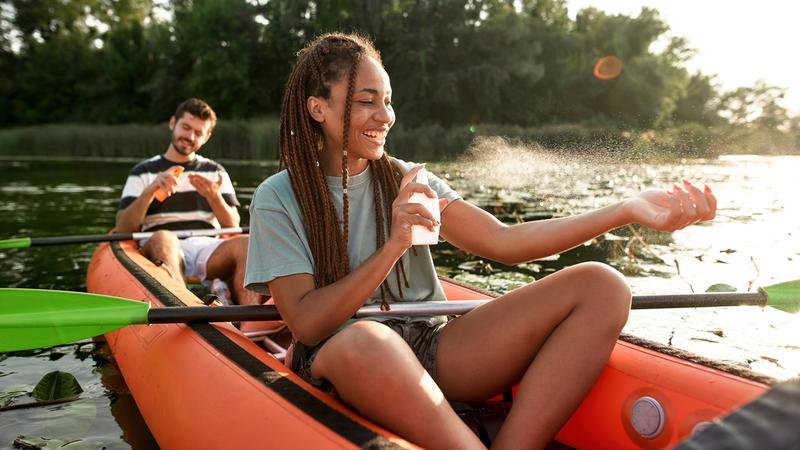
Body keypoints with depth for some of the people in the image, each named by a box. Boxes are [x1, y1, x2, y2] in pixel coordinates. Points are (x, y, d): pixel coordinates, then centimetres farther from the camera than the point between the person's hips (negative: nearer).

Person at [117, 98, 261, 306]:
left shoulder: (215, 171, 23)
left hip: (208, 249, 2)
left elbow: (233, 226, 11)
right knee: (162, 238, -37)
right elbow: (123, 228, 5)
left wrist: (214, 197, -8)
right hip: (163, 250, -1)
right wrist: (150, 191, -10)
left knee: (245, 244, -30)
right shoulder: (143, 172, 18)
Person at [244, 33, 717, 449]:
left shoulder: (405, 180, 10)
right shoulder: (279, 199, -1)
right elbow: (306, 324, -10)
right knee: (365, 339, -43)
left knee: (600, 286, -12)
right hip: (336, 362, -4)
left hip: (431, 351, 5)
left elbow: (504, 241, -2)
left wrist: (628, 209, -10)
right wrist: (392, 247, -20)